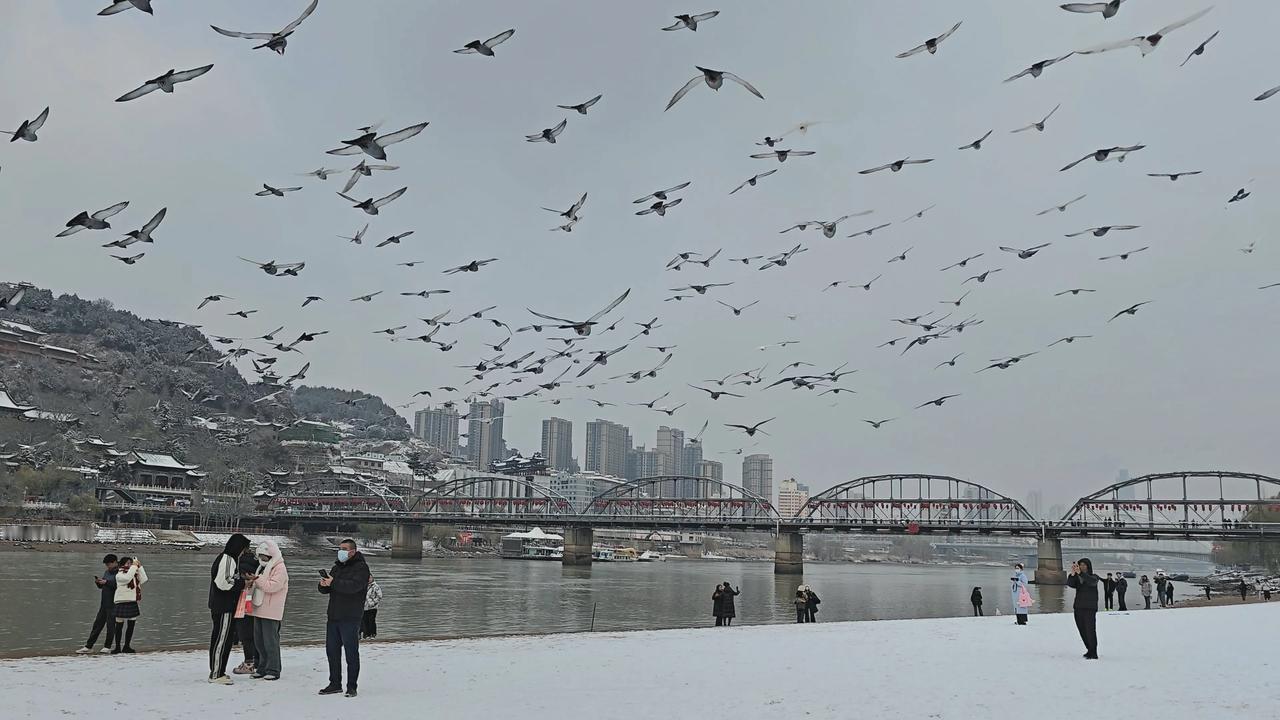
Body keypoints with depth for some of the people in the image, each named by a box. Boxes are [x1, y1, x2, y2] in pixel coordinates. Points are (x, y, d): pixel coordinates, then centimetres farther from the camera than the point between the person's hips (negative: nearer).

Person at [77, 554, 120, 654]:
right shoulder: (107, 572, 16)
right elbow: (101, 586, 19)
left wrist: (106, 582, -24)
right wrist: (98, 582, -1)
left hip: (113, 604, -8)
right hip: (104, 603, 8)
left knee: (110, 625, -2)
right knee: (97, 624, 10)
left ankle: (107, 647, 7)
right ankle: (88, 647, 14)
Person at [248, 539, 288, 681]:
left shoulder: (279, 568, -11)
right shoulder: (262, 567, 18)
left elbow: (272, 586, -22)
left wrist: (257, 579, -21)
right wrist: (253, 583, 3)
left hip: (271, 612, -9)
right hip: (259, 610, 9)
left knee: (270, 641, -5)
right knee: (259, 641, 13)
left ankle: (273, 670, 1)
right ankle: (262, 668, 23)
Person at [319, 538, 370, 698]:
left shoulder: (361, 567, -6)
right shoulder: (336, 567, 18)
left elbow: (353, 586, -23)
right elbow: (325, 589, 13)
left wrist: (333, 583, -24)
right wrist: (323, 585, -10)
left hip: (350, 618, -8)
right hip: (333, 616, 8)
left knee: (351, 652, -3)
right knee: (332, 650, 12)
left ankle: (352, 687, 4)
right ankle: (335, 684, 23)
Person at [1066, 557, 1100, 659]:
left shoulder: (1094, 577, -1)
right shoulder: (1077, 578, 10)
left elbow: (1092, 581, -25)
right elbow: (1069, 584, -9)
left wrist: (1080, 572, -38)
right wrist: (1072, 574, -27)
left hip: (1089, 608, -5)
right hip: (1078, 608, 5)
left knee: (1090, 630, -10)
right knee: (1082, 630, 9)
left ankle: (1094, 654, -6)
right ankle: (1089, 650, 23)